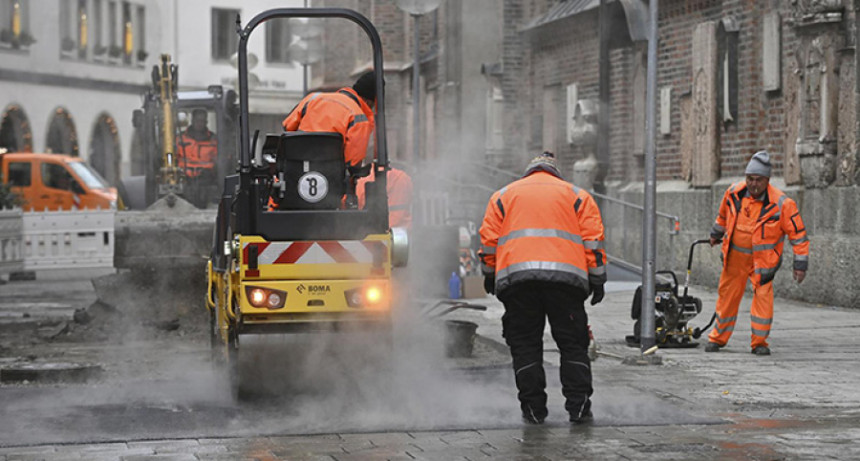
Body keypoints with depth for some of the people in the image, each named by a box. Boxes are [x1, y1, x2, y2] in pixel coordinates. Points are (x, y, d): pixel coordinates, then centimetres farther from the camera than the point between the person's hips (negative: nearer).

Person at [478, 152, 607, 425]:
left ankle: (533, 408, 4)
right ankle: (579, 407, -1)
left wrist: (489, 276, 23)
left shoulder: (503, 195, 22)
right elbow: (593, 239, 11)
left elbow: (489, 239, 15)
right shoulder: (576, 195, 20)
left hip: (516, 276, 0)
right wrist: (597, 280, 11)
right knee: (572, 344, 6)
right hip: (566, 275, 0)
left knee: (525, 344, 7)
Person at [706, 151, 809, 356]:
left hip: (763, 259, -3)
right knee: (728, 295, 10)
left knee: (763, 295, -14)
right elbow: (723, 215, 15)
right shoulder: (734, 193, -8)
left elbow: (798, 233, -13)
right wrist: (716, 234, 30)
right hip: (734, 256, 3)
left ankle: (759, 342, -2)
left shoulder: (781, 204, -20)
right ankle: (718, 337, 25)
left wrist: (800, 265, -12)